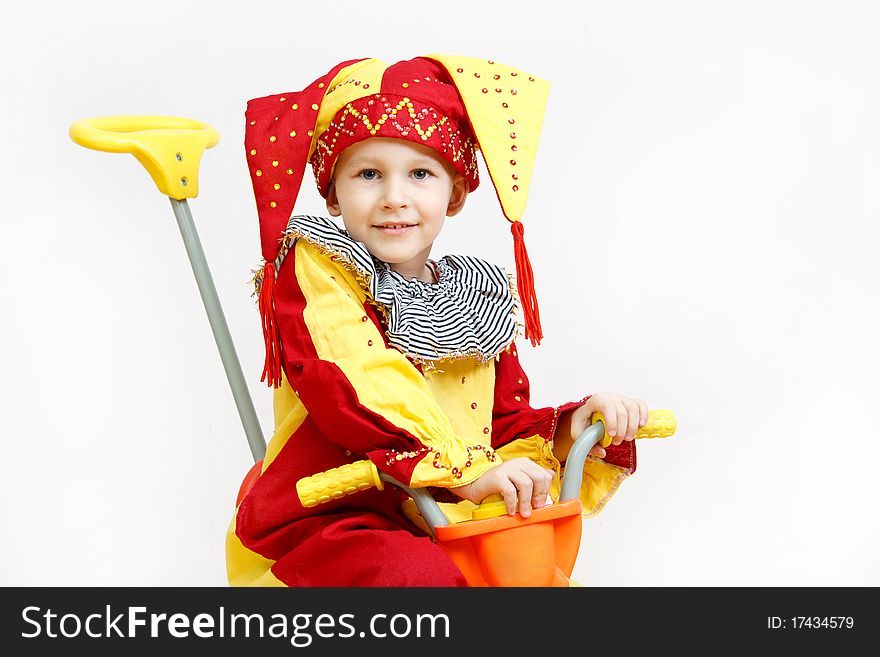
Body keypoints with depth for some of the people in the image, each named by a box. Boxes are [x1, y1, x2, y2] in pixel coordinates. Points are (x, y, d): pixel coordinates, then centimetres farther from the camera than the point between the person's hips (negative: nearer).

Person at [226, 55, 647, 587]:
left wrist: (569, 431, -4)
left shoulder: (479, 301, 15)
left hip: (449, 531, 6)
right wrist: (462, 470, -28)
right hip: (328, 519, -5)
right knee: (419, 573, -34)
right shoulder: (312, 268, -2)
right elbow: (354, 393, -18)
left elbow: (509, 426, 18)